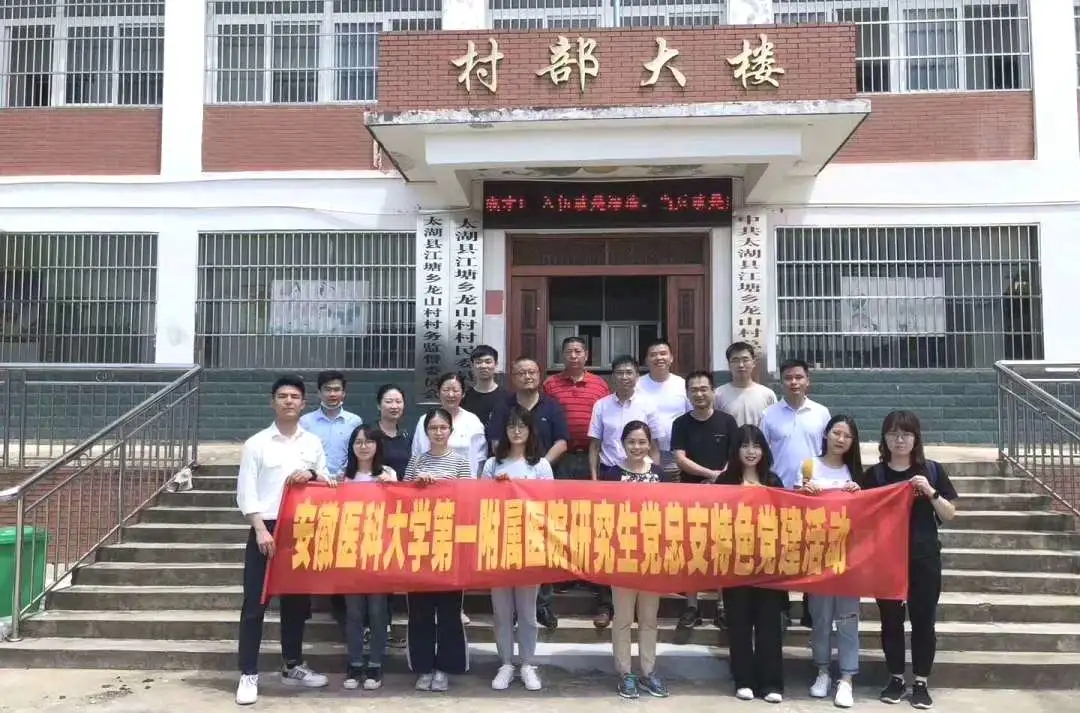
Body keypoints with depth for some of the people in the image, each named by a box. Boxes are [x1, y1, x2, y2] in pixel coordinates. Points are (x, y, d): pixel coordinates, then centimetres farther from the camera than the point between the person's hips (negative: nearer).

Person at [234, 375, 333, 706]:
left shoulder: (313, 442, 9)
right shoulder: (256, 443, -1)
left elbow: (328, 485, 11)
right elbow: (245, 492, -5)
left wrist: (312, 475, -10)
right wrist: (260, 529, -14)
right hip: (265, 529, -3)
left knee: (297, 600, 12)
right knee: (255, 603, -2)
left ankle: (293, 666, 25)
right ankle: (248, 674, 5)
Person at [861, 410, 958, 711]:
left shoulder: (932, 471, 1)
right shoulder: (874, 475, 2)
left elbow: (949, 515, 2)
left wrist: (931, 493, -14)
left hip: (924, 557, 0)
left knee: (923, 619, 5)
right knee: (891, 619, 7)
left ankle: (921, 683, 16)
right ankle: (895, 679, 20)